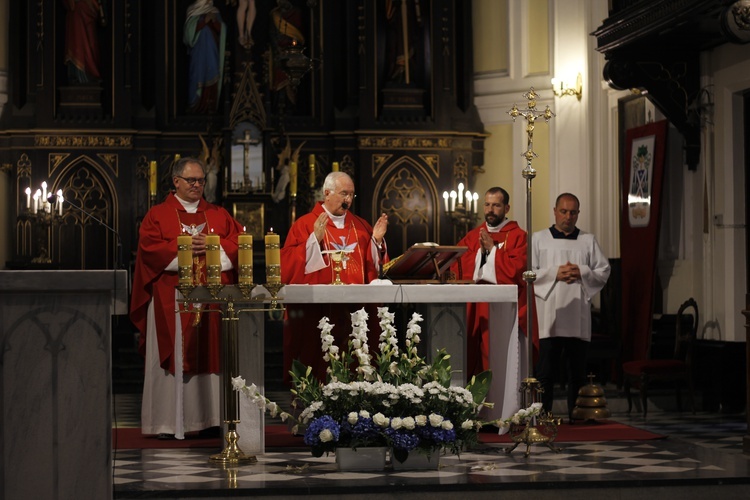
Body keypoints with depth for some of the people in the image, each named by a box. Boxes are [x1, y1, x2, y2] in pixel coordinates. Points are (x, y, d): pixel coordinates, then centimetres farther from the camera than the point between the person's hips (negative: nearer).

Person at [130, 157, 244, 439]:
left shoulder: (219, 216, 17)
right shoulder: (158, 215, 7)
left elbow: (238, 242, 6)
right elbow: (149, 247, -7)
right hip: (172, 298, -3)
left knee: (210, 356, 1)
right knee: (173, 358, -5)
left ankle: (209, 418, 5)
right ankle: (168, 423, -3)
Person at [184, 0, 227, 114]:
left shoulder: (215, 13, 13)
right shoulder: (194, 13, 3)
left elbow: (221, 30, 6)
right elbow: (191, 29, -9)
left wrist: (215, 21, -12)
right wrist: (204, 21, -17)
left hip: (212, 51, 3)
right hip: (199, 51, -3)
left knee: (212, 77, -3)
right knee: (198, 76, -8)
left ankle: (209, 106, -2)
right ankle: (197, 106, -6)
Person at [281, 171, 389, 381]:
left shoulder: (360, 226, 16)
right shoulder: (305, 224, 2)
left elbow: (375, 265, 15)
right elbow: (289, 265, -8)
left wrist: (377, 240, 0)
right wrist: (315, 238, -17)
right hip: (319, 310, -4)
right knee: (320, 363, -7)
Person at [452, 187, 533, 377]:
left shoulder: (518, 236, 2)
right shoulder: (472, 237, 16)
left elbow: (516, 269, -11)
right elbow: (457, 269, 6)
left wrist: (492, 248, -8)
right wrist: (480, 250, -5)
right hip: (473, 309, 4)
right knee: (472, 360, -2)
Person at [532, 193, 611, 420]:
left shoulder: (588, 241, 14)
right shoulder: (539, 239, 8)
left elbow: (604, 271, 8)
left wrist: (582, 273, -9)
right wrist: (555, 274, -12)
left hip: (578, 316, 2)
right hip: (549, 315, -2)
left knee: (577, 371, 6)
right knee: (546, 370, -5)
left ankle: (575, 415, 12)